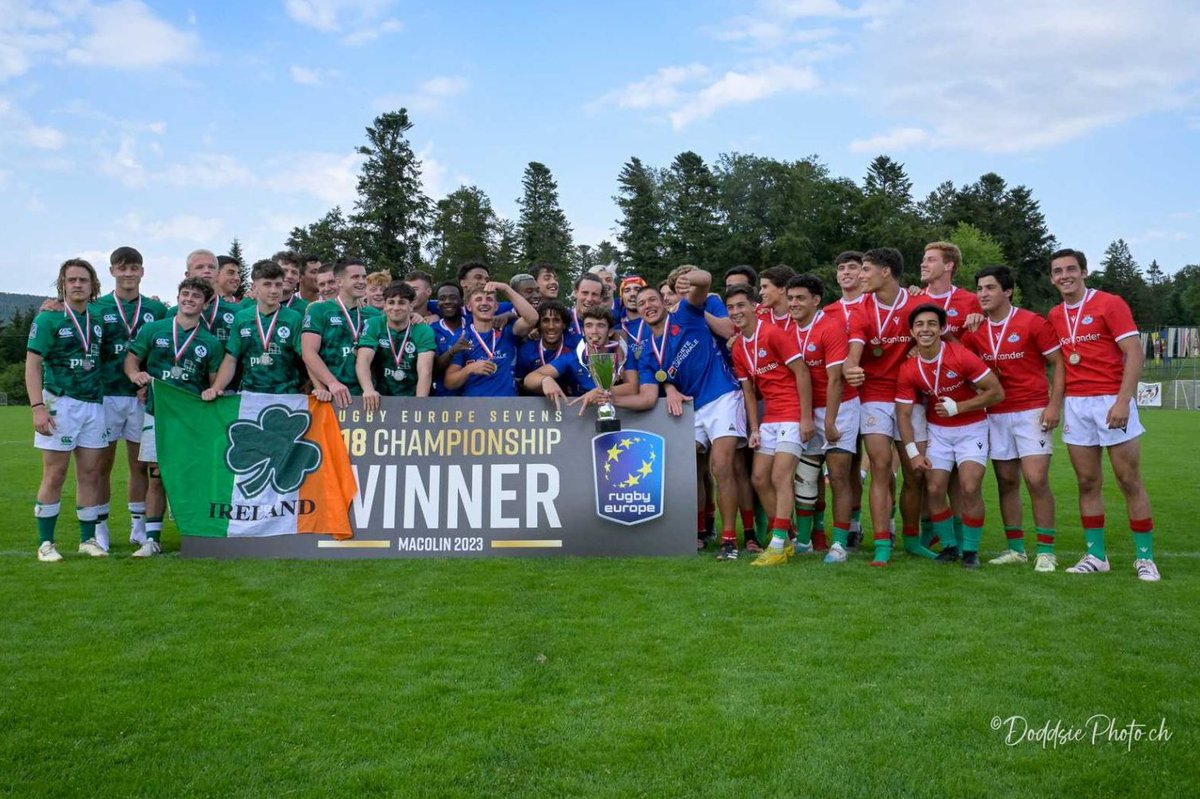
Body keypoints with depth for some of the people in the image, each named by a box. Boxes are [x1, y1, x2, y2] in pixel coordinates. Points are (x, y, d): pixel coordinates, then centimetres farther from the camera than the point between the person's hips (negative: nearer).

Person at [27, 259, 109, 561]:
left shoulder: (98, 319, 11)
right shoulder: (48, 319, -4)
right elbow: (33, 365, -8)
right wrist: (38, 406, -18)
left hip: (94, 403, 5)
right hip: (60, 402, -5)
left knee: (90, 473, 7)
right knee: (55, 475, -1)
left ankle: (88, 539, 16)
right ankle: (45, 543, 8)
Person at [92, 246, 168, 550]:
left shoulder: (156, 309, 8)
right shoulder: (97, 308, 3)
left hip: (143, 396, 1)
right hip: (106, 395, -1)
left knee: (140, 464, 7)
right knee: (103, 463, 5)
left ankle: (139, 525, 17)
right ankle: (100, 526, 15)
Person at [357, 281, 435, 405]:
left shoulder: (424, 331, -4)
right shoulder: (373, 326, -1)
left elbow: (425, 371, -14)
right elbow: (363, 361, -13)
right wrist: (368, 389, -32)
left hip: (411, 398, -1)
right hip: (379, 398, 1)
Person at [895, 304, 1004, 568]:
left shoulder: (961, 356, -20)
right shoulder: (908, 369, -10)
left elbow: (997, 392, -15)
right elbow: (903, 413, -5)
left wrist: (958, 407, -21)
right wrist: (913, 453, -15)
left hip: (971, 429, -3)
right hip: (937, 431, 3)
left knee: (970, 488, -15)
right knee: (933, 489, -5)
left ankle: (970, 550, 5)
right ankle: (949, 545, 17)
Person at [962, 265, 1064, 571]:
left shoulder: (1032, 323, -6)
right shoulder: (975, 331, 6)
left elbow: (1059, 362, -4)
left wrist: (1054, 404, -12)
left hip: (1032, 411, -4)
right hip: (996, 414, 5)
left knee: (1036, 480, -9)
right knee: (1006, 481, 7)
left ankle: (1046, 551, 2)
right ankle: (1015, 548, 17)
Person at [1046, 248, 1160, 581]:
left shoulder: (1110, 304, -5)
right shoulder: (1054, 316, 11)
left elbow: (1134, 353, -11)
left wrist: (1122, 401, -19)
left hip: (1112, 402, -4)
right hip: (1075, 405, 4)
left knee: (1129, 481, 0)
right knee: (1087, 483, 7)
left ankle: (1145, 557, 11)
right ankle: (1095, 555, 15)